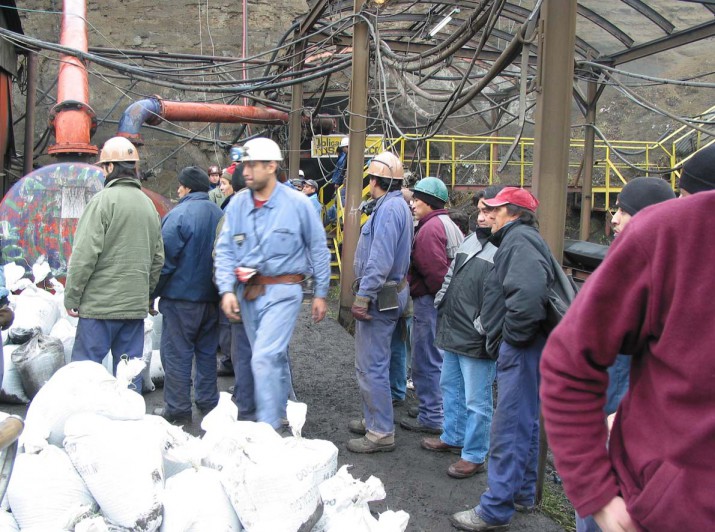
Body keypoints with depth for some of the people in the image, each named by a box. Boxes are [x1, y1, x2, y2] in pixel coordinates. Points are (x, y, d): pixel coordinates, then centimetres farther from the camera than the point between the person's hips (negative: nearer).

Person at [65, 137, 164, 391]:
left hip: (100, 303, -6)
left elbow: (84, 254, -14)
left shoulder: (103, 200, -10)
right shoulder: (149, 204, 12)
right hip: (136, 305, 6)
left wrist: (71, 297, -7)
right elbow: (158, 258, 16)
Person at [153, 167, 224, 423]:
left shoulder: (178, 215, -15)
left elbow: (166, 261, -15)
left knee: (176, 354, 2)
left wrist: (152, 294, -5)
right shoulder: (219, 214, 7)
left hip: (182, 296, -7)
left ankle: (178, 409, 7)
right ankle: (207, 401, 24)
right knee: (207, 352, 16)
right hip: (211, 297, 7)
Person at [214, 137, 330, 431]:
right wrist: (227, 290, -13)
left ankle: (268, 426, -8)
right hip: (248, 291, 5)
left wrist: (321, 294, 1)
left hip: (282, 290, -5)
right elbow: (225, 249, 1)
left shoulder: (297, 203, -7)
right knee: (275, 357, 18)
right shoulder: (238, 204, 2)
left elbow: (318, 249, 0)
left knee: (264, 358, -16)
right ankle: (284, 413, 37)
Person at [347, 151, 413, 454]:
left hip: (380, 296, -11)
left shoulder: (389, 208, -17)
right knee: (369, 363, 20)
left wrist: (363, 298, -25)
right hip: (389, 294, 11)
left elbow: (380, 260, -26)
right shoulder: (397, 206, 17)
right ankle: (374, 420, 32)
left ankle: (381, 434, 2)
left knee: (372, 366, -6)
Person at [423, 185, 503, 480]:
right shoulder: (471, 239, 13)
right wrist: (441, 309, 21)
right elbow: (451, 277, 22)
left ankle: (474, 455, 16)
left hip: (477, 342, -9)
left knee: (476, 400, 2)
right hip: (453, 333, 9)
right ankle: (453, 437, 40)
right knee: (450, 387, 22)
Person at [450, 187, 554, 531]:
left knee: (509, 428, -5)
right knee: (524, 422, 20)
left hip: (520, 348, -11)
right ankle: (523, 491, 35)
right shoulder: (522, 238, 19)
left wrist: (513, 333, -20)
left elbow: (529, 291, -30)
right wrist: (493, 325, 12)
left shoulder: (518, 239, -14)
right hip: (521, 346, 11)